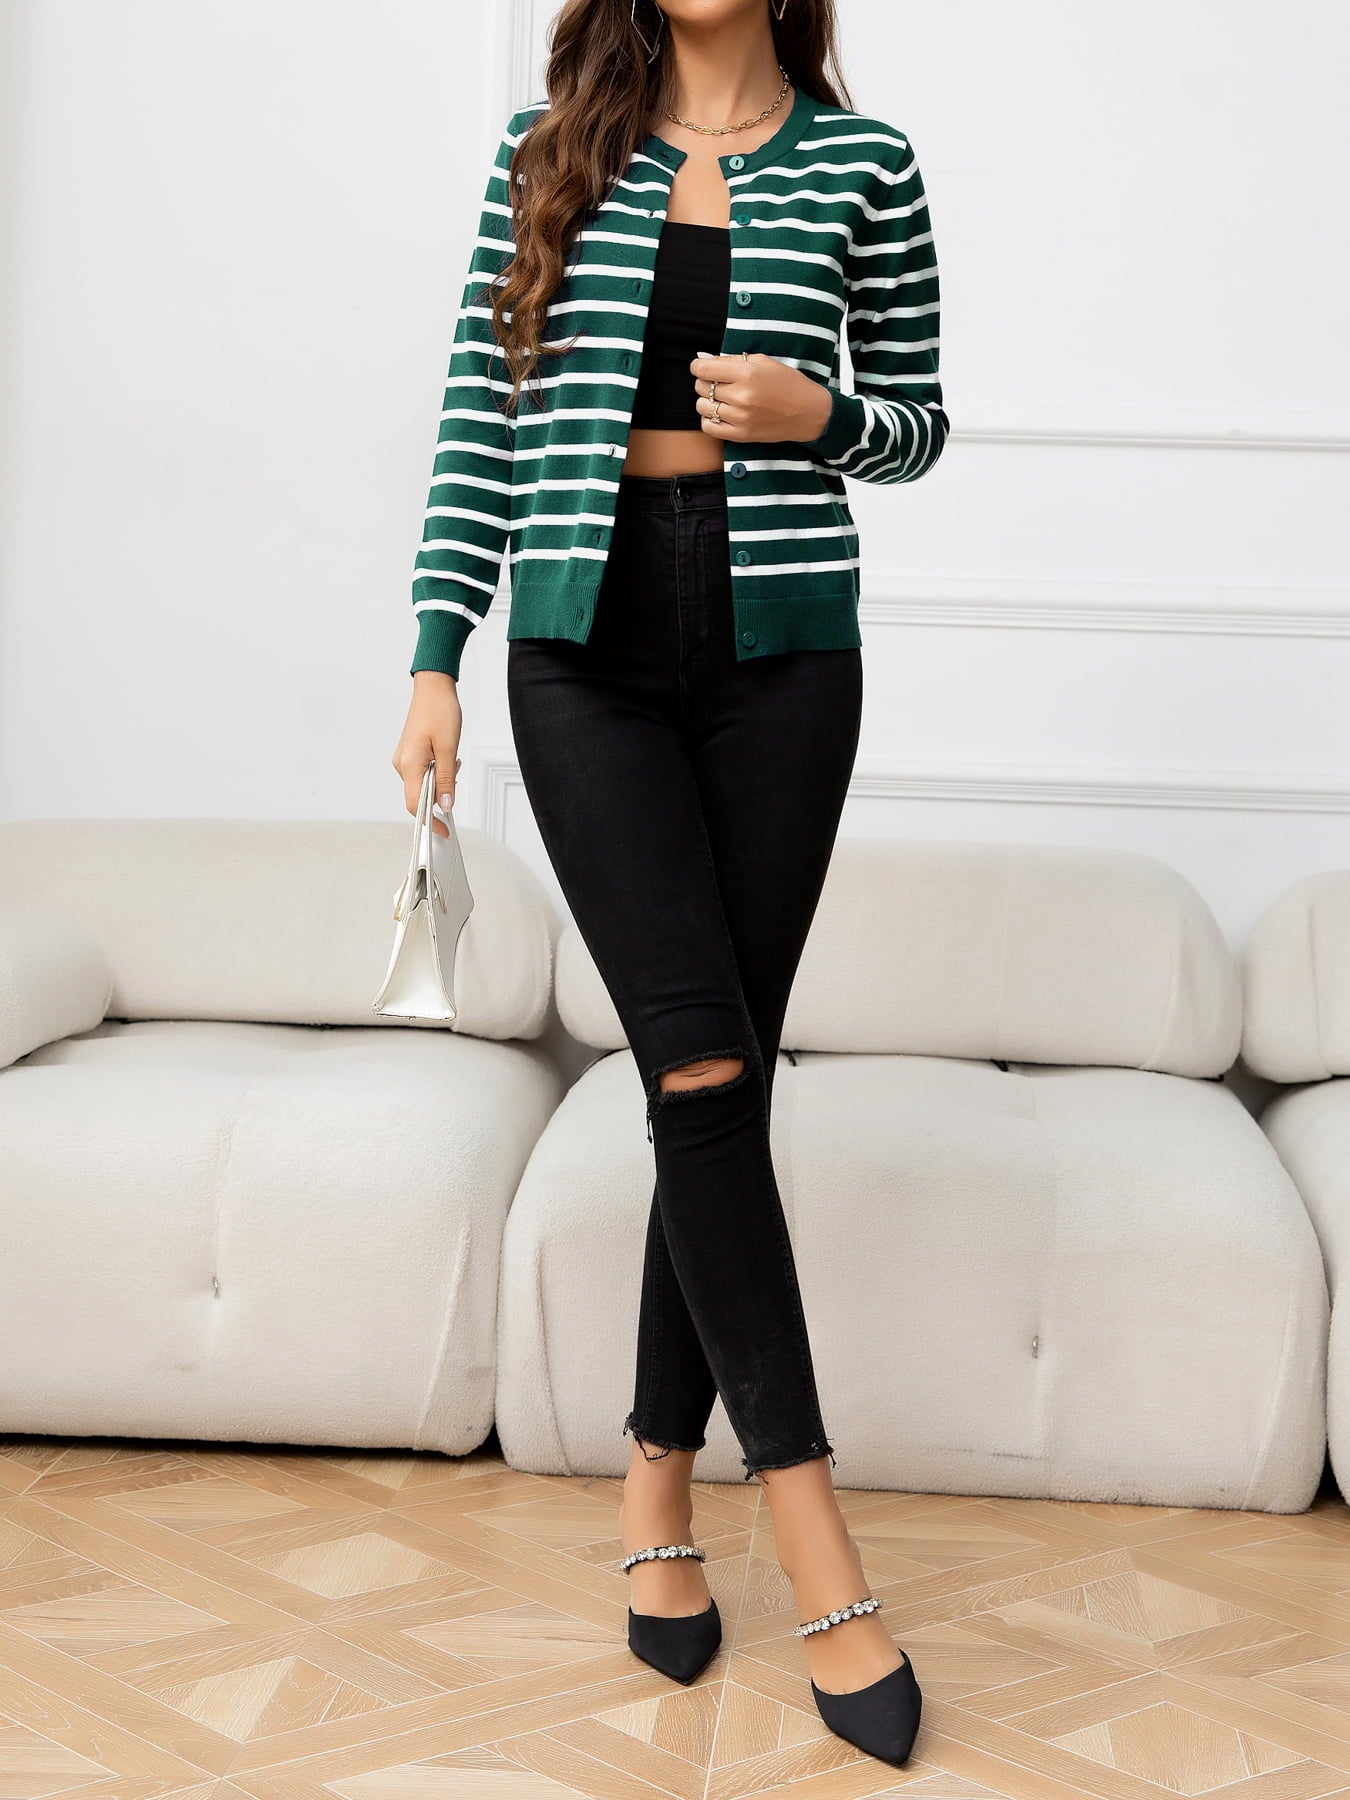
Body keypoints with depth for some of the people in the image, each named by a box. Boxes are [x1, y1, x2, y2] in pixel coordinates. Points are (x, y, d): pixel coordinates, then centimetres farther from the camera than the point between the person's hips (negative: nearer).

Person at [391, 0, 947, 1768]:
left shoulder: (862, 164, 6)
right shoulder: (550, 149, 8)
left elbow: (918, 423, 13)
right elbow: (481, 418, 6)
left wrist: (820, 414, -10)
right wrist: (437, 658, -1)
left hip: (779, 651, 1)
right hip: (588, 645, 0)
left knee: (720, 1074, 3)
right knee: (699, 1067, -9)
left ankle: (659, 1479, 19)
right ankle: (815, 1544, -5)